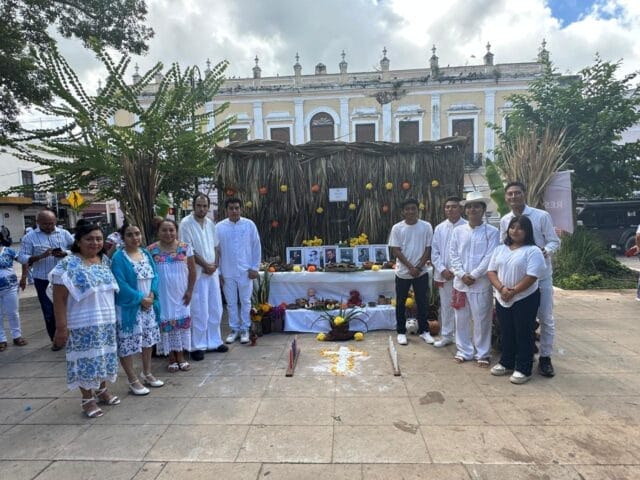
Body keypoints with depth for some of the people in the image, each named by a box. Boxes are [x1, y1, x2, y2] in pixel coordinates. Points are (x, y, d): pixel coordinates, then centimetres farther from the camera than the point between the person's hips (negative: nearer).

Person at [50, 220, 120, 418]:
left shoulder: (105, 260, 5)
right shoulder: (68, 264, -13)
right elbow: (59, 298, -13)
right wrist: (61, 326, -15)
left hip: (106, 320, 6)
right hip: (82, 323, -5)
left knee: (104, 357, 17)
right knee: (86, 359, 5)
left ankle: (102, 390, 35)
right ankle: (87, 399, 22)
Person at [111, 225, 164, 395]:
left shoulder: (146, 254, 7)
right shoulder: (118, 258, -13)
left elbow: (154, 275, 5)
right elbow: (121, 285, -19)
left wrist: (152, 295, -11)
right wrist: (140, 299, -17)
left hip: (149, 305, 7)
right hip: (129, 308, -6)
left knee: (149, 340, 16)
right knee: (128, 343, 1)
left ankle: (147, 373, 33)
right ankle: (133, 381, 16)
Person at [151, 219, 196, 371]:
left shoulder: (185, 248, -3)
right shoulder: (151, 250, -5)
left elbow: (192, 271, 0)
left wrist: (189, 291, -5)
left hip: (181, 294, 1)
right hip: (162, 295, -1)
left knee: (182, 322, 6)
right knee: (166, 323, 5)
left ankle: (181, 357, 21)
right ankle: (172, 359, 20)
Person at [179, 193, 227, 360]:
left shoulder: (211, 224, 8)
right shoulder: (186, 224, -12)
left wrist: (214, 265, -4)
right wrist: (205, 265, -12)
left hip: (213, 272, 6)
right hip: (197, 273, -6)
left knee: (215, 309, 12)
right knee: (199, 312, -1)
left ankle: (214, 342, 25)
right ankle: (197, 346, 13)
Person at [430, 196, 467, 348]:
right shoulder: (439, 228, 6)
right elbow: (435, 252, 6)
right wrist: (442, 270, -6)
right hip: (443, 275, 4)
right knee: (445, 306, 13)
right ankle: (446, 336, 26)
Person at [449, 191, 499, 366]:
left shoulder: (492, 232, -3)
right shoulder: (458, 231, 6)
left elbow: (490, 258, -9)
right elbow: (453, 255, 3)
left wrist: (474, 275, -15)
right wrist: (462, 275, -9)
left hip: (481, 283, -3)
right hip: (460, 282, 3)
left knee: (481, 320, 5)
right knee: (461, 319, 11)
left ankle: (483, 354, 21)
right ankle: (464, 351, 25)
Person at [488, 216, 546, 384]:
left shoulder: (533, 251, -10)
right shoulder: (500, 249, 7)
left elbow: (531, 277, -18)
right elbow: (491, 271, 2)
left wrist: (513, 291, -20)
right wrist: (501, 288, -14)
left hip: (525, 299, -5)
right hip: (502, 299, 5)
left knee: (523, 334, 4)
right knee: (506, 333, 15)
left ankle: (523, 369, 16)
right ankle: (506, 363, 29)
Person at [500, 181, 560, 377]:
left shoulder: (542, 216, -8)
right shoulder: (504, 220, 2)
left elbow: (554, 241, -5)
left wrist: (546, 250, -27)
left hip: (541, 275, -2)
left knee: (546, 318, 6)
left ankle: (545, 357, 21)